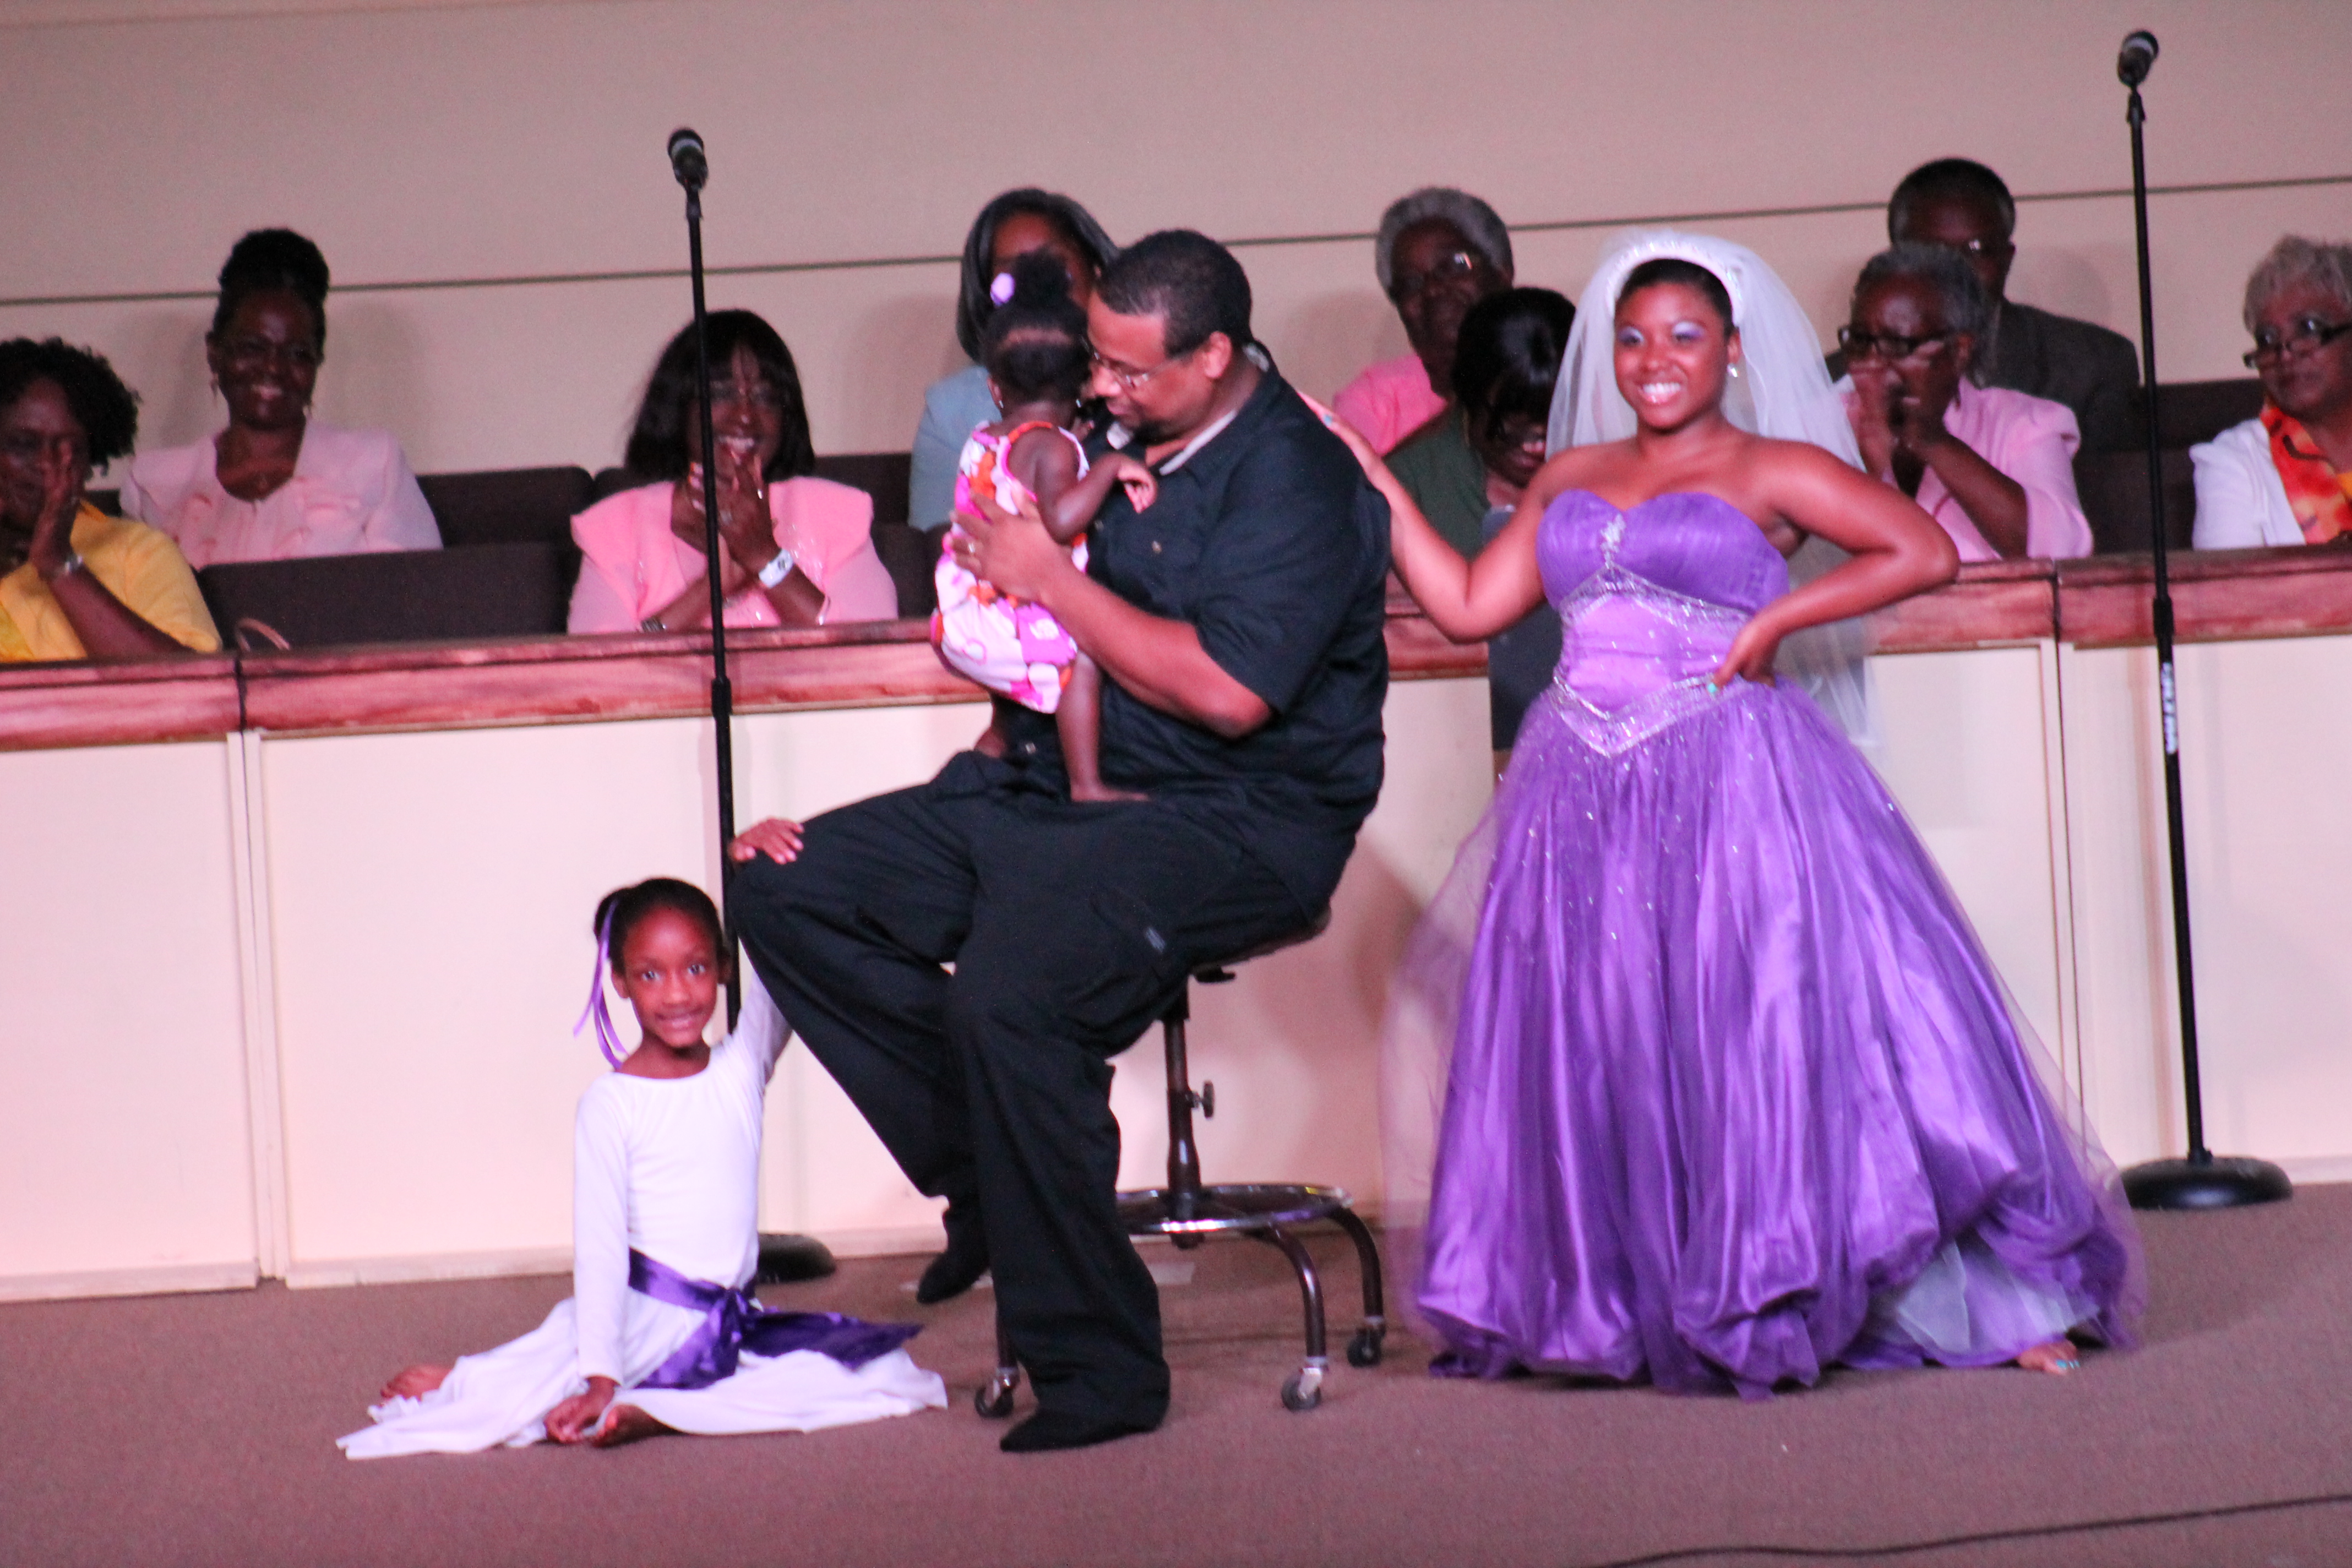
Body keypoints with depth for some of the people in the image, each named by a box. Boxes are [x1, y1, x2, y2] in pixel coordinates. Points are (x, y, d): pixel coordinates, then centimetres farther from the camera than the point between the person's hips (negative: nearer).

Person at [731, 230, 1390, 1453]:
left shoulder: (1294, 480, -13)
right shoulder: (1124, 440, 13)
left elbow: (1229, 693, -25)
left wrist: (1054, 580, -16)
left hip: (1232, 822, -9)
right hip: (1056, 783, 9)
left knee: (1011, 991, -34)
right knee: (786, 893, 0)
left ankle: (1097, 1369, -22)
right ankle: (986, 1177, 2)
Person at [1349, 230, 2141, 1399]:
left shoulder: (1773, 469, 3)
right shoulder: (1571, 480, 18)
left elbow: (1925, 554, -6)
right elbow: (1466, 607, 15)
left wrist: (1771, 621, -9)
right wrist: (1372, 482, 13)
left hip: (1731, 786, -5)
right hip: (1584, 798, 5)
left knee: (1774, 1031, -10)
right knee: (1594, 1055, 1)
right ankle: (1624, 1307, 10)